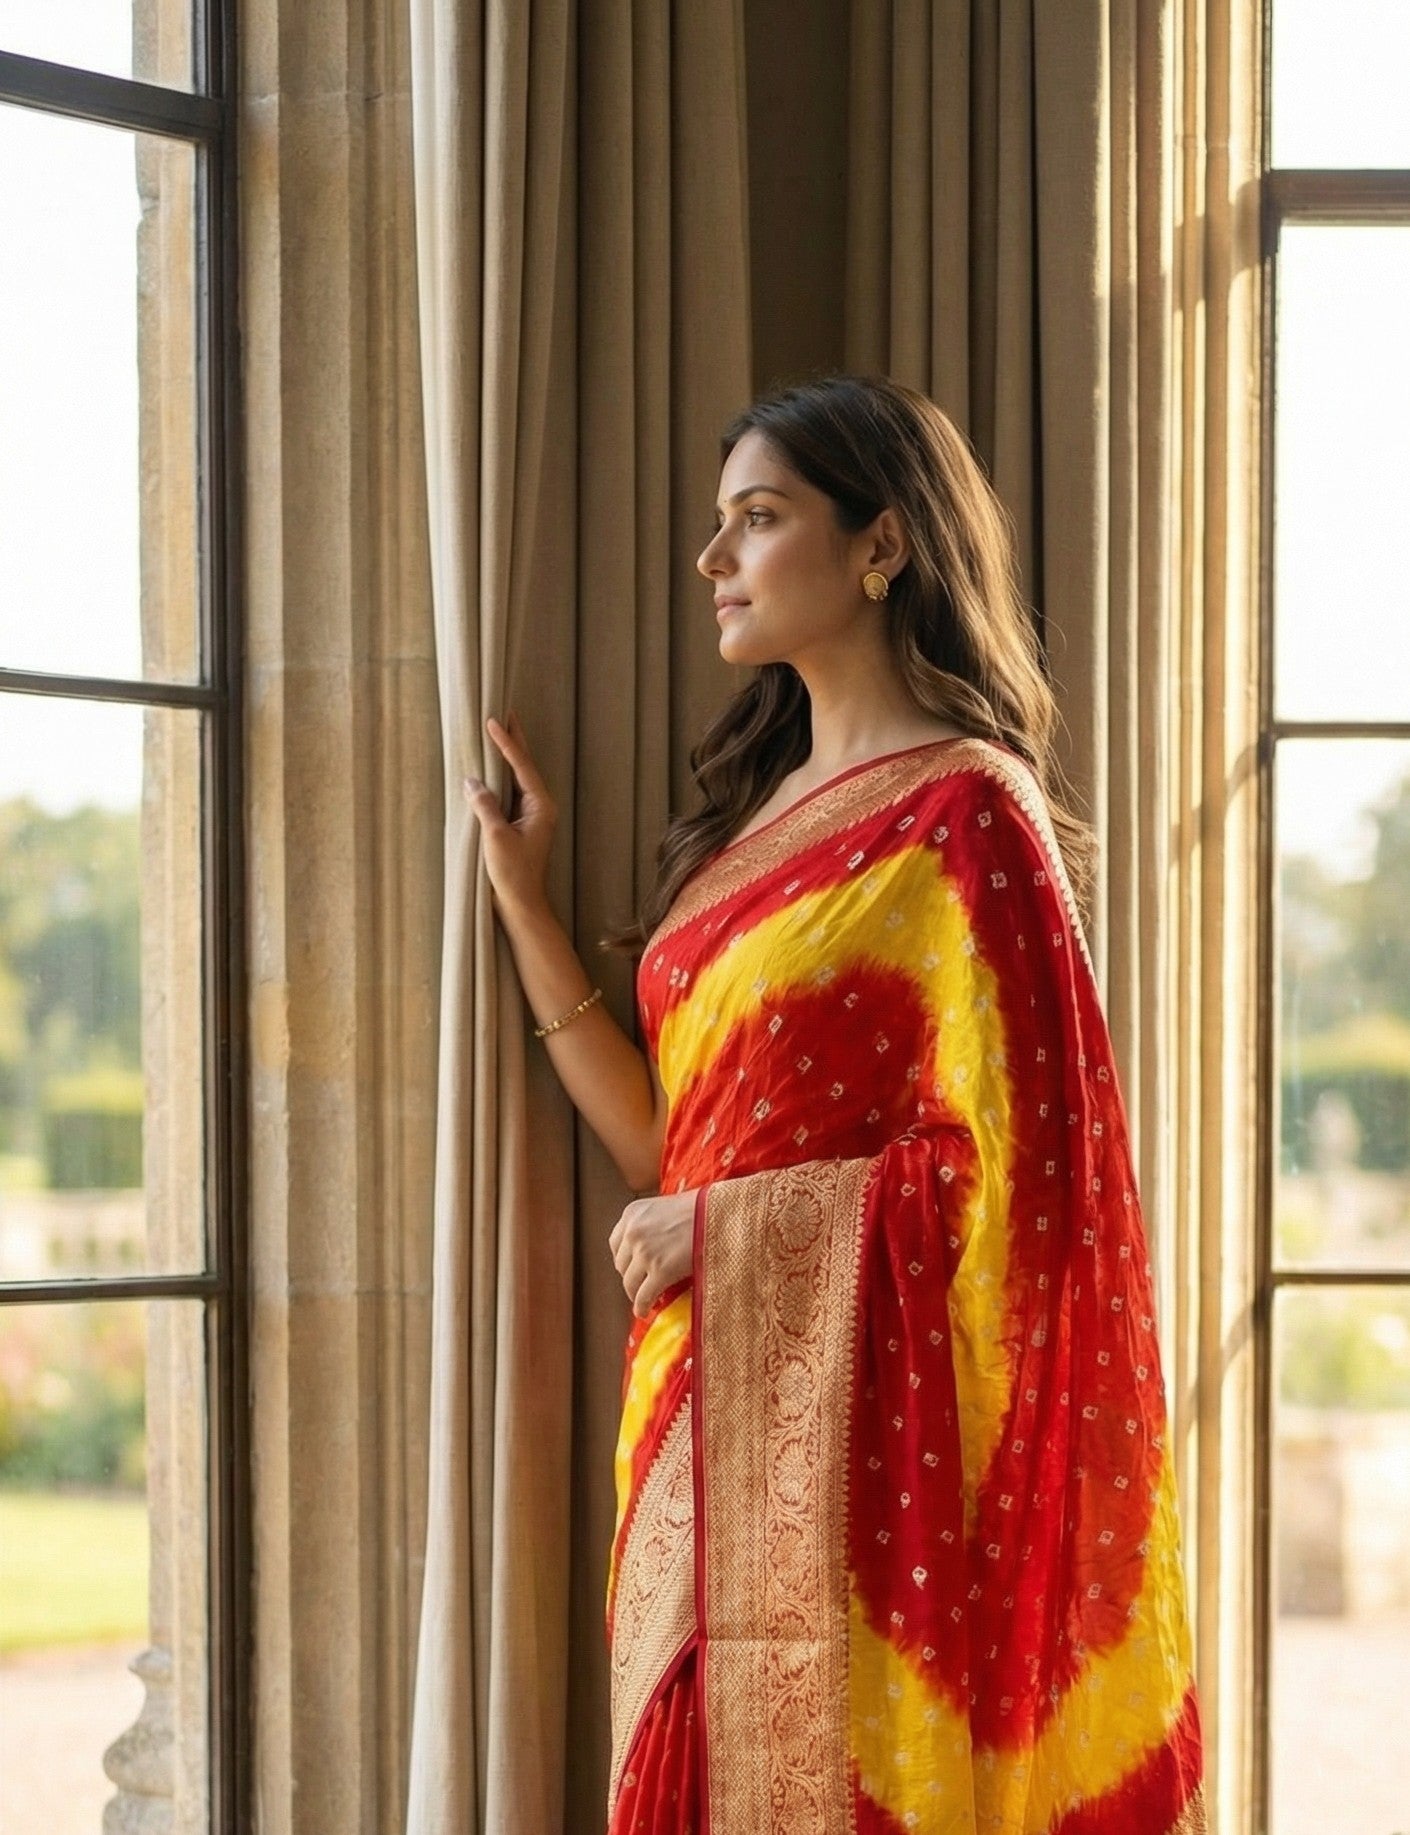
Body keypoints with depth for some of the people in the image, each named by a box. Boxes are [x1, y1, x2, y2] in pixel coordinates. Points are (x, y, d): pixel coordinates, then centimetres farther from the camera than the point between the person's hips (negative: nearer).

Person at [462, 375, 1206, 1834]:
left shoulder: (962, 810, -9)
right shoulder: (762, 807, 15)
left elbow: (1008, 1165, -16)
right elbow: (665, 1142, 12)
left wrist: (714, 1234, -11)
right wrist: (521, 902, 12)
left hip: (857, 1422, -8)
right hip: (709, 1418, 8)